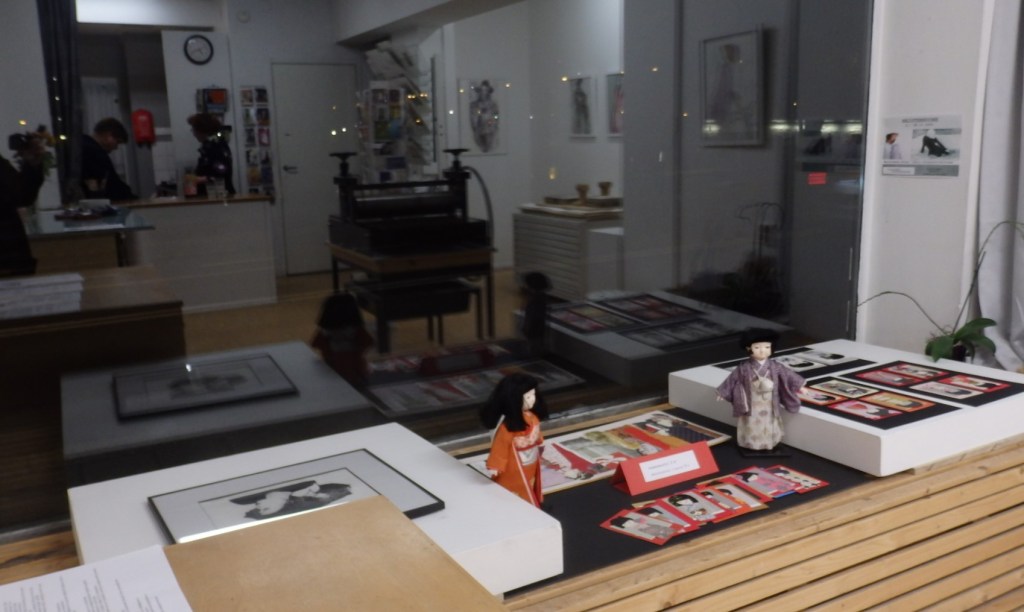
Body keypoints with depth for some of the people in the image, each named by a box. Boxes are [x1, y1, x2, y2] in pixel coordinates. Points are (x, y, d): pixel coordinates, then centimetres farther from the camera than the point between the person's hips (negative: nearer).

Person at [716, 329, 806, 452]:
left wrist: (800, 386, 10)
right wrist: (723, 393, 1)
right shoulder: (744, 368, -12)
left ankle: (770, 444, 27)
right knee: (752, 424, 9)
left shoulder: (775, 367, -6)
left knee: (769, 424, 13)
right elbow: (733, 380, -4)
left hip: (768, 404, 2)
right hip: (751, 404, -2)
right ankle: (750, 444, 23)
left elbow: (788, 376, 4)